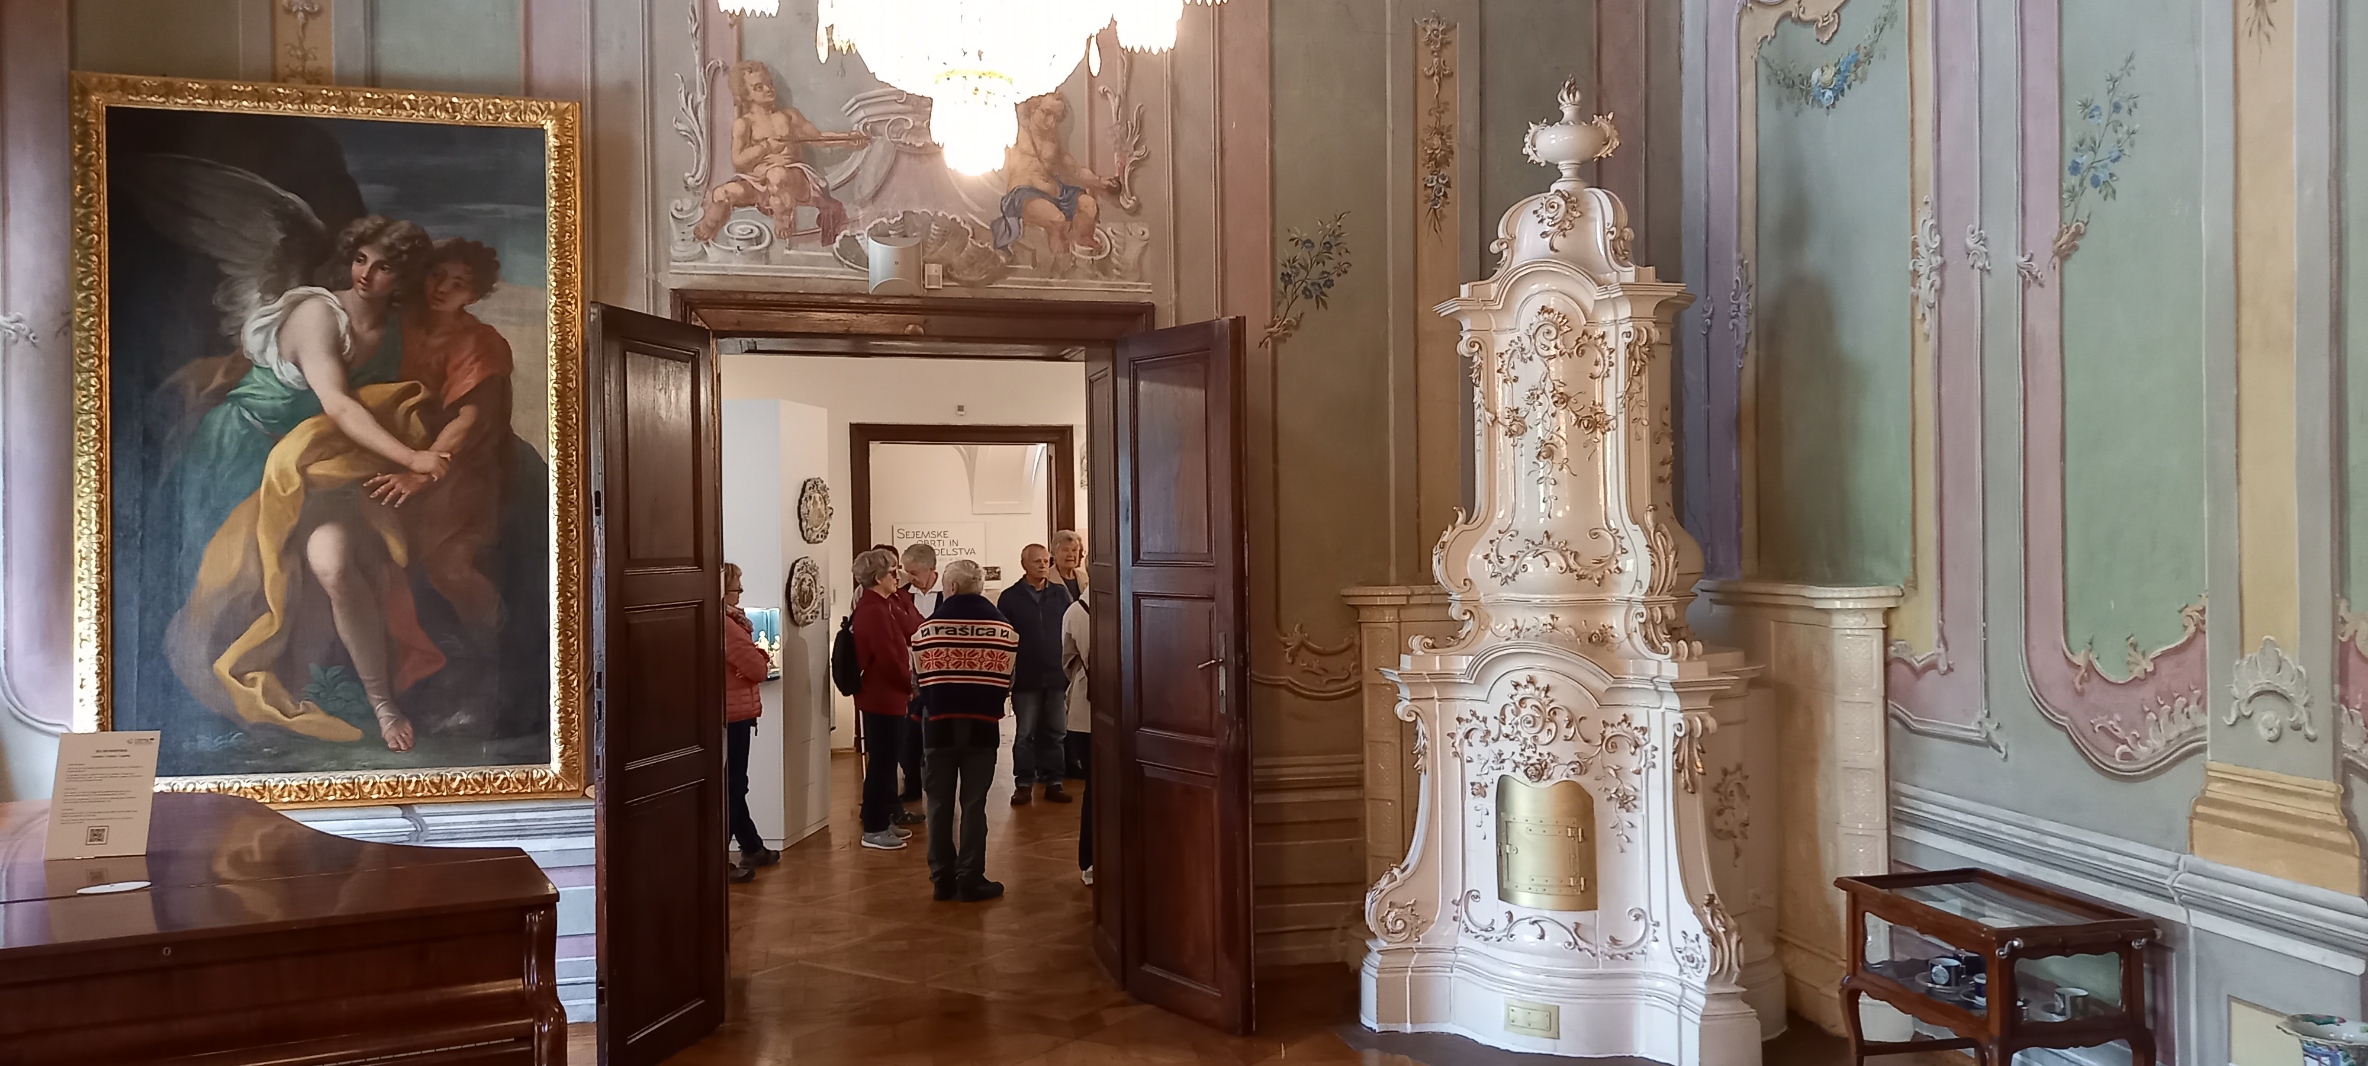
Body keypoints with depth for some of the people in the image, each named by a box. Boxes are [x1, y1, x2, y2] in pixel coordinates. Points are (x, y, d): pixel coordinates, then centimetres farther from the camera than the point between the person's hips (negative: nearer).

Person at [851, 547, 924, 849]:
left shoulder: (883, 605, 13)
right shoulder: (874, 611, -20)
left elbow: (912, 632, 10)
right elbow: (888, 657, -21)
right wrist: (910, 685, -10)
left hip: (888, 695, 10)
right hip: (882, 696, -10)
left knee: (886, 759, 16)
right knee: (881, 761, -4)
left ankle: (884, 820, 25)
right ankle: (874, 830, 3)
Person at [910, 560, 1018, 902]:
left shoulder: (927, 627, -4)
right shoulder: (1003, 626, -3)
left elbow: (920, 678, 1)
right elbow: (1006, 678, 0)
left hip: (939, 722, 1)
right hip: (982, 724, 0)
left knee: (940, 803, 10)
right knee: (973, 804, 4)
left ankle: (943, 879, 14)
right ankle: (970, 880, 5)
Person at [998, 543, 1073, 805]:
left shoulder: (1060, 594, 5)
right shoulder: (1010, 597, 0)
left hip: (1056, 676, 2)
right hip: (1025, 678, -2)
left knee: (1054, 733, 7)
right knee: (1025, 735, 5)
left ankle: (1052, 782, 16)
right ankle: (1023, 783, 12)